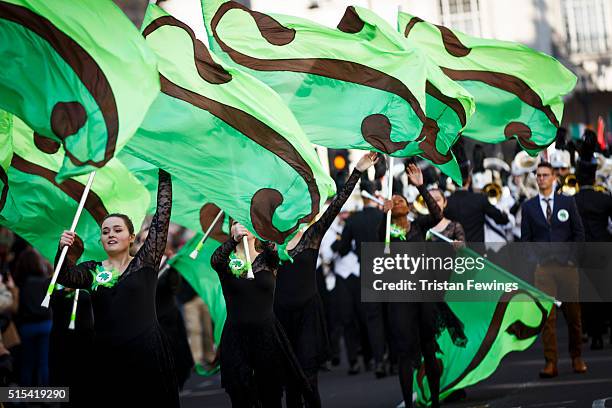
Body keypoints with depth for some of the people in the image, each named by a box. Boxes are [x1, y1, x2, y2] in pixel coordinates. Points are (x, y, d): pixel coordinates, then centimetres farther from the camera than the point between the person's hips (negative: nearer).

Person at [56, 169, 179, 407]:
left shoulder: (144, 263, 6)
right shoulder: (92, 270, 12)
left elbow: (162, 217, 3)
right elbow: (66, 277, -7)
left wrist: (164, 176, 2)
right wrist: (63, 250, -25)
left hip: (147, 353, -2)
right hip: (106, 357, 2)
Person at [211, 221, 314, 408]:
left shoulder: (267, 258, 4)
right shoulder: (227, 262, 3)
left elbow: (276, 252, -19)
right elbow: (215, 260, -20)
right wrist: (234, 239, -36)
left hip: (267, 336, 0)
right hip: (235, 338, 0)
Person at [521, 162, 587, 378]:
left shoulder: (567, 202, 7)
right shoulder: (528, 206, 8)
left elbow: (579, 232, 7)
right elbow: (525, 238, 8)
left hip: (567, 265, 1)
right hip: (543, 268, 0)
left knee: (573, 314, 5)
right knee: (546, 316, -6)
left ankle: (576, 357, 20)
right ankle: (550, 362, -4)